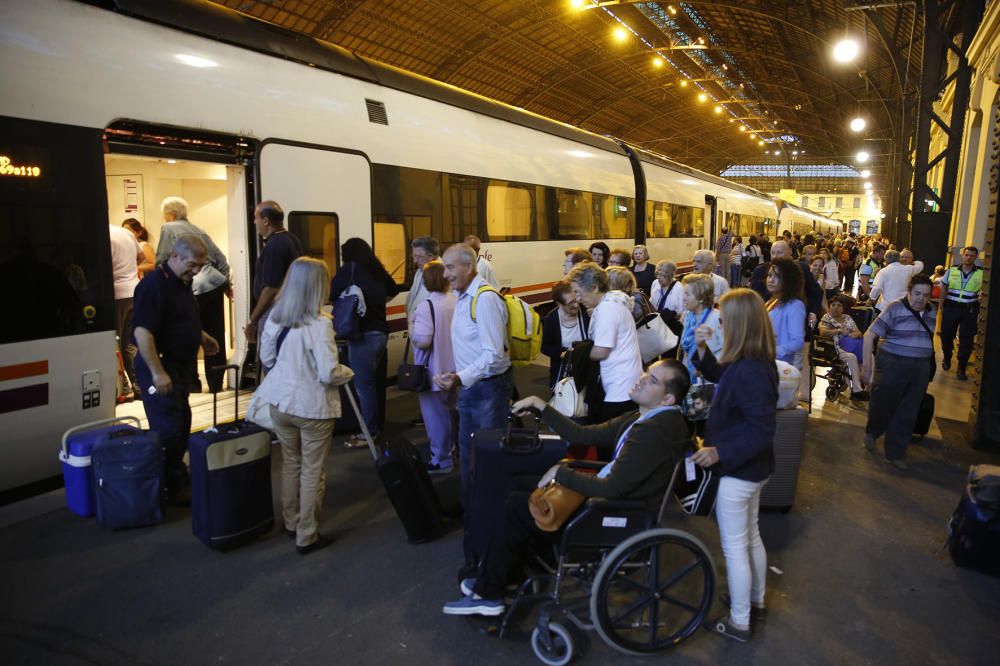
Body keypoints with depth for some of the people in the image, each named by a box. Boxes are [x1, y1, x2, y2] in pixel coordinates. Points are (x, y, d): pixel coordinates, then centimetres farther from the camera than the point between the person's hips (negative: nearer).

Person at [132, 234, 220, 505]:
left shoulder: (183, 282, 10)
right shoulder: (154, 284, -20)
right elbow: (142, 332, -25)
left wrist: (202, 337, 11)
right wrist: (157, 372, -26)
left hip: (181, 365, 10)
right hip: (160, 366, -10)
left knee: (181, 425, 18)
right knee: (168, 431, -3)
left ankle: (179, 481, 31)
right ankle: (175, 488, 9)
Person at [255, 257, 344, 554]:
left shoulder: (275, 316, -2)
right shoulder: (319, 323, -22)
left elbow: (266, 358, 10)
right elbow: (328, 374, -22)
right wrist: (339, 371, -2)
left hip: (280, 401, 6)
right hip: (313, 406, -6)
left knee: (290, 463, 22)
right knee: (312, 471, 8)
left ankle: (291, 521, 38)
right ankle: (307, 536, 19)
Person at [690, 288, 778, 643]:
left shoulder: (751, 372, -31)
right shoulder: (753, 361, -1)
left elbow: (762, 431, -30)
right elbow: (719, 374, 15)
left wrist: (719, 452, -26)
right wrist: (702, 347, 0)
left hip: (739, 471, -10)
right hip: (751, 467, 10)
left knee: (734, 546, 8)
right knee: (750, 536, 26)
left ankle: (739, 622, 26)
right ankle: (756, 601, 45)